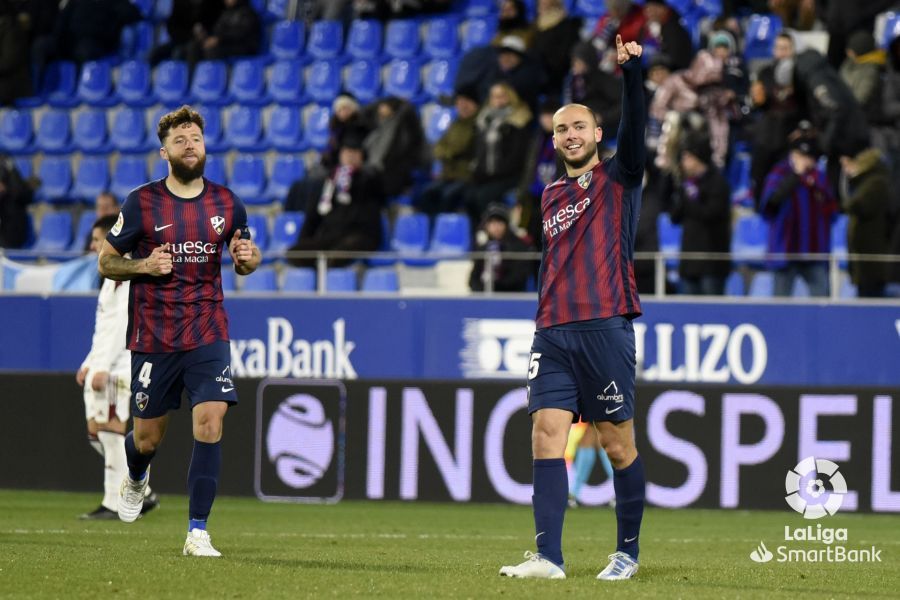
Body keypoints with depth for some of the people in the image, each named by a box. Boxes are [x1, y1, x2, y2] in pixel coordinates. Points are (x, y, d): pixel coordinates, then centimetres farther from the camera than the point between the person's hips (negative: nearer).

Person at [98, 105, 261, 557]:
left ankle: (197, 533, -12)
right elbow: (106, 262, 3)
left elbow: (244, 260, 17)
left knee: (210, 422, -17)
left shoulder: (226, 203, 3)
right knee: (148, 438, 8)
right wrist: (143, 266, -17)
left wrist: (248, 259, -7)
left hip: (208, 334, 1)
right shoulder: (142, 203, -4)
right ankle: (136, 478, 47)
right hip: (153, 338, -1)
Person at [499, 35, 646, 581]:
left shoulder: (618, 177, 5)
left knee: (618, 443, 0)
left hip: (605, 327, -5)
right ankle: (549, 557, -12)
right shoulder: (550, 197, 20)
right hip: (553, 332, 5)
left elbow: (635, 127, -12)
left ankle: (629, 552, 12)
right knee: (547, 433, -8)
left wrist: (632, 70, -27)